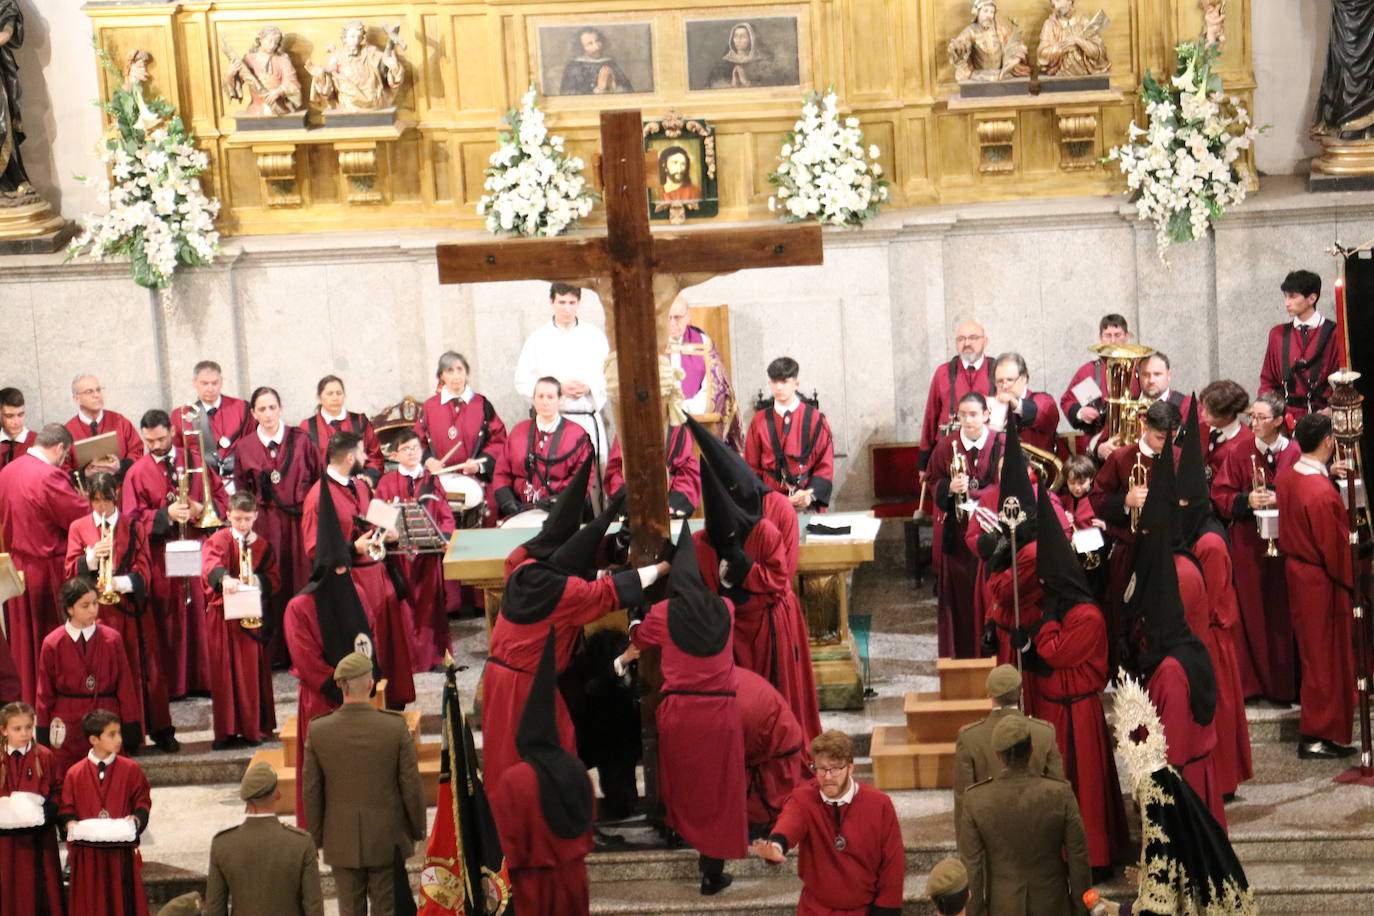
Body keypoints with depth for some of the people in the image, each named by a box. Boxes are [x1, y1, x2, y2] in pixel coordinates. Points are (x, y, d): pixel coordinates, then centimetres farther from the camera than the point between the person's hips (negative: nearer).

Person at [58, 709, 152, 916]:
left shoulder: (131, 770, 0)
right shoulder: (75, 774, -1)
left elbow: (143, 802, 3)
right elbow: (66, 809, 4)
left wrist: (136, 819, -15)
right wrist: (71, 823, -15)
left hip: (121, 851, 0)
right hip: (87, 852, 0)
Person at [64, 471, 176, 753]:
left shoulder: (132, 526, 6)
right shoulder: (78, 528, 6)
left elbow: (143, 568, 1)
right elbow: (71, 571, 1)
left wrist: (120, 582, -17)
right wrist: (92, 556, -17)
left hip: (131, 605, 0)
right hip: (97, 610, 0)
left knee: (144, 666, 1)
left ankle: (160, 730, 7)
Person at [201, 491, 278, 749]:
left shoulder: (263, 546, 11)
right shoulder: (220, 539, 0)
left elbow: (274, 578, 8)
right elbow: (210, 562, -20)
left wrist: (258, 581, -14)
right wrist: (224, 578, -41)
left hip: (251, 615, 2)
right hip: (221, 614, -2)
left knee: (251, 671, 1)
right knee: (223, 672, 0)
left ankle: (252, 728, 9)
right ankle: (226, 731, 5)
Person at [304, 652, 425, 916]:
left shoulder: (318, 731, -12)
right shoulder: (396, 727, -15)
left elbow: (311, 792, -4)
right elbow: (411, 785, -8)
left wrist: (316, 837, 10)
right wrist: (417, 829, 8)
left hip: (342, 842, 1)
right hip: (387, 841, -1)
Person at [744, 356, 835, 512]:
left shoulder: (815, 419, 1)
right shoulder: (759, 422, 6)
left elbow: (825, 465, 1)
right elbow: (752, 467, 10)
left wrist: (811, 494, -14)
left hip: (806, 503, -1)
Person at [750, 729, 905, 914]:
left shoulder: (879, 804, -9)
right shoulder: (803, 800, -9)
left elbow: (892, 862, -4)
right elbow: (789, 823, -32)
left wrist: (885, 910, -7)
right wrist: (776, 845, -54)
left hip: (866, 909, 0)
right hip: (816, 909, 1)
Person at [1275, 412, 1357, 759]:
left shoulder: (1286, 477, -2)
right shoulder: (1323, 493, -29)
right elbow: (1337, 548, -21)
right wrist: (1351, 581, -7)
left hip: (1296, 570, 9)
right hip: (1322, 581, -9)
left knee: (1309, 648, 21)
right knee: (1325, 656, 3)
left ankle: (1314, 727, 35)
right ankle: (1320, 734, 12)